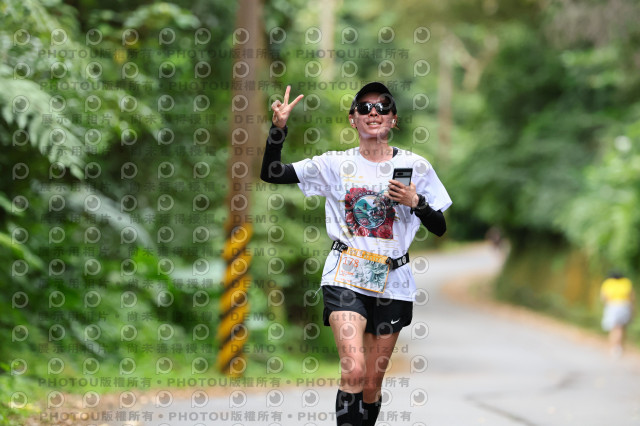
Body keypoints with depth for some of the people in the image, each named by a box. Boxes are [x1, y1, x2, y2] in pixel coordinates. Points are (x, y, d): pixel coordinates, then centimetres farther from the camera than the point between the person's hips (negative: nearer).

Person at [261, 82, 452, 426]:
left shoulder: (415, 166, 4)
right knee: (354, 371, -20)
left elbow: (440, 228, 6)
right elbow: (270, 174, -1)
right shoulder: (336, 164, 2)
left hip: (392, 281, 2)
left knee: (373, 381, 7)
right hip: (346, 277, -2)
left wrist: (415, 201, -13)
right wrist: (278, 127, -15)